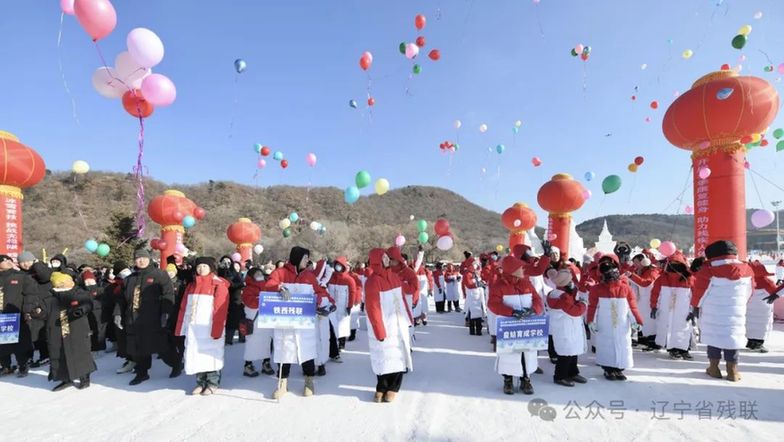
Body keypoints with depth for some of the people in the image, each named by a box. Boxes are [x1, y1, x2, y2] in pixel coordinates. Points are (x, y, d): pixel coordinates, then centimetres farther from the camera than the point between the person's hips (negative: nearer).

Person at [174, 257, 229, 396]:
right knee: (196, 356, 10)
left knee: (211, 355, 1)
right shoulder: (191, 286, 13)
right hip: (193, 329, 6)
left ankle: (213, 383, 15)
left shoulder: (219, 286, -7)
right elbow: (184, 308, 14)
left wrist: (216, 330, -18)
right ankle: (201, 382, 24)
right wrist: (181, 327, 9)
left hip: (209, 329, -6)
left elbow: (220, 310, -13)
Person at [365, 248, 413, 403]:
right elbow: (372, 309, -16)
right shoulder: (373, 281, -14)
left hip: (399, 325, 6)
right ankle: (381, 388, 22)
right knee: (384, 357, 3)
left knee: (398, 355, 7)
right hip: (384, 326, -6)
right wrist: (379, 331, -17)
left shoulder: (394, 276, 8)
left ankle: (393, 388, 22)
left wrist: (408, 317, 14)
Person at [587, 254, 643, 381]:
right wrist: (591, 321, -12)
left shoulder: (626, 288, 2)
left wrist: (637, 321, -3)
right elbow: (592, 307, -4)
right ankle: (608, 369, 19)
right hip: (604, 328, -2)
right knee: (606, 347, 5)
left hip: (622, 326, 2)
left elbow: (632, 307, 4)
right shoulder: (596, 289, -3)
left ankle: (619, 369, 22)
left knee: (623, 347, 7)